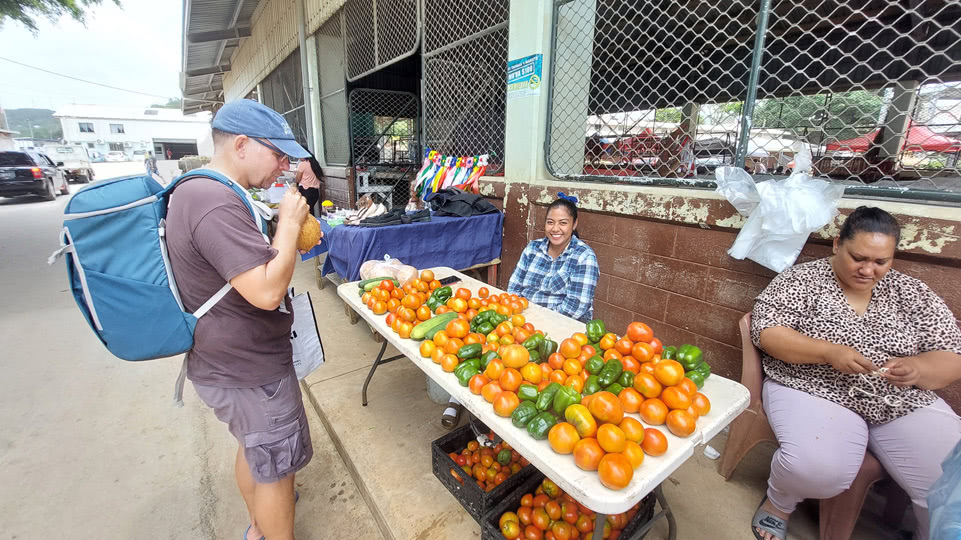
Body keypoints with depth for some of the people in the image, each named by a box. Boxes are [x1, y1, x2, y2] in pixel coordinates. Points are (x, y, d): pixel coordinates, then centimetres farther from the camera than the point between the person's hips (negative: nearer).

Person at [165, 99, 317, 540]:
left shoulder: (198, 190, 9)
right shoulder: (215, 203, -27)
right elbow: (267, 291, -33)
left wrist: (288, 229, 6)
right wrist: (289, 222, -21)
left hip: (231, 360, 11)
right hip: (248, 372, -11)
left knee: (254, 449, 29)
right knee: (277, 468, 10)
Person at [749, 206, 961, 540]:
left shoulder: (912, 293, 8)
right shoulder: (802, 280, -4)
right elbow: (765, 331, -11)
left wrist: (916, 369, -16)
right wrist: (829, 352, -24)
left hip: (905, 404, 5)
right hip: (813, 393, -4)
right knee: (817, 468, -31)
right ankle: (779, 501, 3)